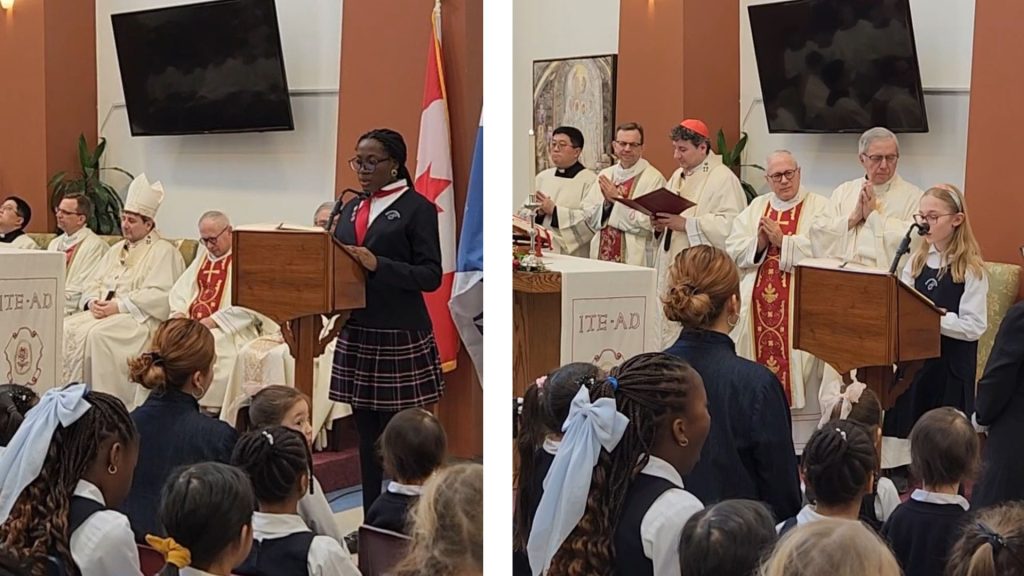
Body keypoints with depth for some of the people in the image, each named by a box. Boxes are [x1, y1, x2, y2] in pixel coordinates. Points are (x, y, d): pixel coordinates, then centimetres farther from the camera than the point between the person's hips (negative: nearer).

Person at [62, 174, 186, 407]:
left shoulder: (164, 251, -1)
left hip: (139, 317, -7)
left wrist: (118, 306, -18)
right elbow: (93, 283, 21)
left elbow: (158, 295, -14)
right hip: (102, 312, 8)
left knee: (97, 334, -33)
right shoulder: (116, 250, 24)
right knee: (66, 328, -17)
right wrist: (93, 301, -3)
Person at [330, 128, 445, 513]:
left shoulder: (417, 208, -4)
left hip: (401, 337, -6)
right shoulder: (352, 208, 16)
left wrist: (378, 264, -22)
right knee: (367, 435, 10)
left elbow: (430, 275, -12)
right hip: (357, 332, 6)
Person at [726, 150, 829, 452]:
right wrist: (758, 244, -8)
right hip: (757, 302, 5)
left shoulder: (818, 207, 3)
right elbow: (732, 249, 9)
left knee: (796, 368, -7)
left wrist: (783, 241, -12)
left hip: (799, 306, -4)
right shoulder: (755, 207, 17)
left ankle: (801, 447, -4)